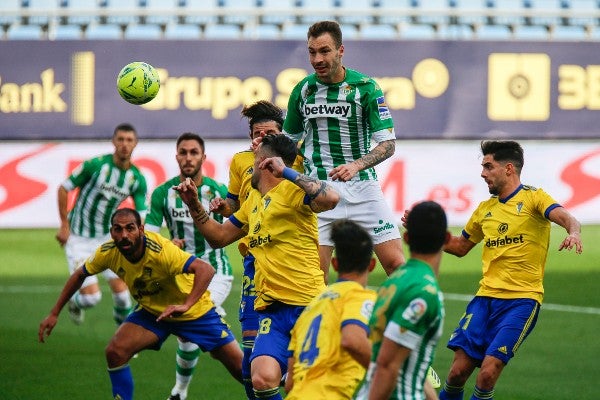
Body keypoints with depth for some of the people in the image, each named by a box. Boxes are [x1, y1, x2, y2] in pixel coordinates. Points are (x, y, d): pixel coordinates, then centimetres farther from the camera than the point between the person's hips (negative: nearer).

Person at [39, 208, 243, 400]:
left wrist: (186, 305, -57)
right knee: (115, 351, -19)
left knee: (239, 367, -4)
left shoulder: (160, 250, -35)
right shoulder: (108, 253, -18)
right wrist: (54, 314, 1)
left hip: (193, 311, -4)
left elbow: (206, 269, -45)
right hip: (151, 311, 4)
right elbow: (79, 275, 1)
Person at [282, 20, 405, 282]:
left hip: (362, 184, -2)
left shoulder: (366, 88, -5)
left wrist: (356, 165, -23)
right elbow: (291, 141, 19)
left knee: (395, 263, -7)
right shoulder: (303, 90, 5)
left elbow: (388, 144, -8)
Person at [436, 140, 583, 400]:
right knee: (459, 370, -5)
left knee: (488, 372, -16)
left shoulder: (532, 198, -2)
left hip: (522, 299, -5)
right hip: (485, 297, 5)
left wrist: (573, 232, -43)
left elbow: (565, 218, -19)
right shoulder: (485, 209, 17)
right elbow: (460, 247, 30)